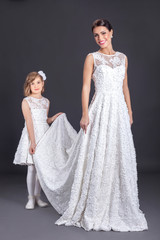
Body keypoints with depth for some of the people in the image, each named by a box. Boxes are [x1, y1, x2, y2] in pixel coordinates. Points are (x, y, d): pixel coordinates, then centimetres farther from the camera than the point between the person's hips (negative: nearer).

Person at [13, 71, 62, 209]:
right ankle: (31, 198, 11)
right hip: (31, 135, -4)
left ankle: (37, 196, 18)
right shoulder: (26, 101, -5)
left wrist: (54, 118, 2)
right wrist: (33, 142, -20)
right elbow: (29, 123, -14)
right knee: (31, 168, -1)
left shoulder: (46, 101, 10)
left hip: (44, 135, 4)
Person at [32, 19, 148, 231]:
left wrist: (130, 112, 12)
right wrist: (85, 114, -12)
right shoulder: (92, 58, 1)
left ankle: (118, 208, 20)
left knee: (120, 157, 6)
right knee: (98, 157, -3)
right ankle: (95, 210, 9)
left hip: (119, 111, 5)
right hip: (100, 110, -4)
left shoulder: (122, 57, 14)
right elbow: (86, 86, -4)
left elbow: (125, 87, 16)